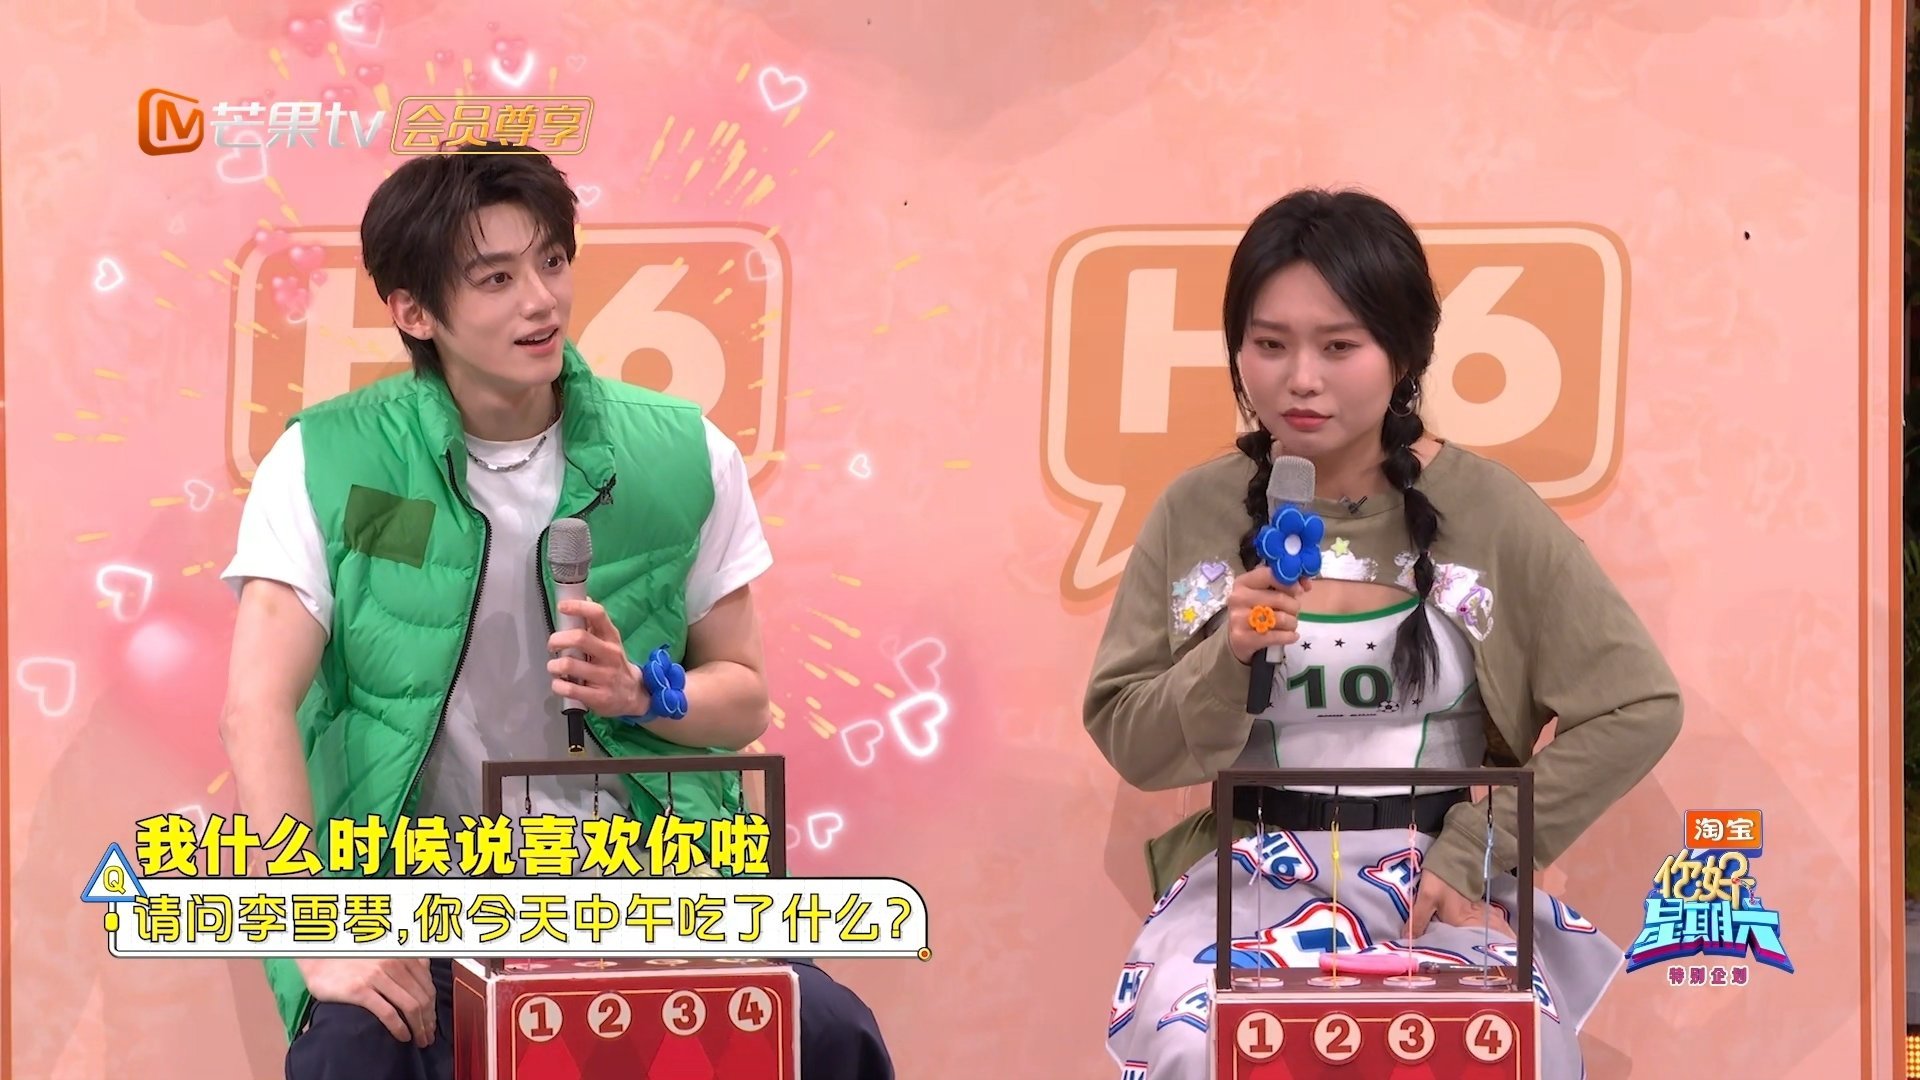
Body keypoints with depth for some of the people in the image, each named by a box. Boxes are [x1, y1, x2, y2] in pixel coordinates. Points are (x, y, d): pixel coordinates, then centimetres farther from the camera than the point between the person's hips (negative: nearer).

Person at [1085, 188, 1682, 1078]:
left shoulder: (1483, 509, -3)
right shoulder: (1196, 513, 2)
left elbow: (1638, 706, -1)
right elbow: (1128, 741, 6)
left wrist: (1475, 855, -6)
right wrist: (1228, 659, -14)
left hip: (1441, 876, 0)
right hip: (1253, 872, 1)